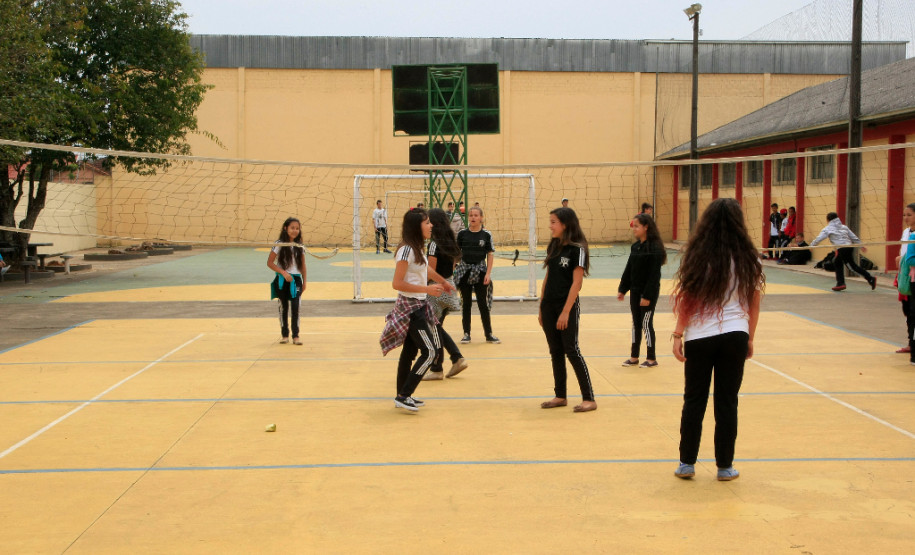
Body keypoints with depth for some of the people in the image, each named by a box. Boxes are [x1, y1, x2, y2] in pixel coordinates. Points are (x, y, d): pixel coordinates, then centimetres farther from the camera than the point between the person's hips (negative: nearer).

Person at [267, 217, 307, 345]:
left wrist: (304, 282, 11)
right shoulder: (279, 244, -6)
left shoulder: (300, 246, 5)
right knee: (283, 307, 7)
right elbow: (269, 263, -6)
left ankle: (295, 336, -3)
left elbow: (302, 265, 12)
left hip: (296, 279, 2)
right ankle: (284, 334, 20)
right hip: (282, 280, -1)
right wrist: (284, 273, -15)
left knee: (295, 307, -8)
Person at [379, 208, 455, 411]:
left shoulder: (417, 248, 8)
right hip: (410, 307, -9)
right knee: (429, 351, -10)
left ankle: (403, 396, 23)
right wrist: (427, 289, -24)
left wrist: (442, 282, 39)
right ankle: (403, 396, -5)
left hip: (417, 306, 9)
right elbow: (397, 283, -23)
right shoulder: (406, 250, -20)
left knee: (410, 351, 14)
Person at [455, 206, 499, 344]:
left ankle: (489, 334, 12)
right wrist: (453, 269, 1)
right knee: (466, 303, 8)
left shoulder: (486, 234, -2)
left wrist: (488, 273, -7)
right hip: (464, 270, 1)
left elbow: (490, 255, -1)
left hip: (480, 270, -1)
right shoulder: (462, 234, 1)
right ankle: (466, 334, 16)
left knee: (483, 303, 3)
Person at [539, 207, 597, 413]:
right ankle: (560, 396, 19)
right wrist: (542, 307, 11)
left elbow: (576, 282, -15)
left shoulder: (576, 249, -11)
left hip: (567, 307, -7)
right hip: (549, 306, 7)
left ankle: (589, 399, 0)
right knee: (556, 352, 10)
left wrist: (566, 312, -17)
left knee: (572, 351, -7)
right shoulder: (553, 247, 10)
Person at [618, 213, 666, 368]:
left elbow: (654, 274, -18)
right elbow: (628, 270, 12)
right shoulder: (635, 246, 7)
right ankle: (634, 357, 21)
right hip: (635, 291, 7)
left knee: (646, 323, 0)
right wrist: (622, 289, 9)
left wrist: (647, 296, -20)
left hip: (649, 293, -7)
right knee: (636, 323, 12)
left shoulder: (655, 248, -16)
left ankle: (651, 358, 12)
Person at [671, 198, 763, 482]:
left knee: (694, 401, 10)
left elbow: (685, 300, -7)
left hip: (700, 338, -1)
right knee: (727, 402, 9)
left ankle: (687, 463, 16)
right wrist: (749, 338, 15)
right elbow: (754, 304, 6)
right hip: (735, 336, 1)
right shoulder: (748, 259, 1)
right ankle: (724, 466, 16)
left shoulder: (698, 257, -6)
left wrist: (678, 334, 0)